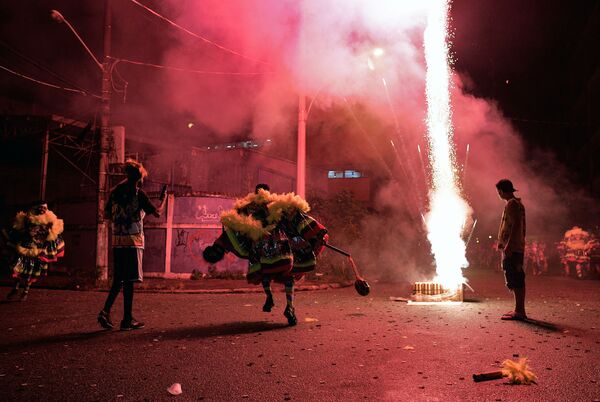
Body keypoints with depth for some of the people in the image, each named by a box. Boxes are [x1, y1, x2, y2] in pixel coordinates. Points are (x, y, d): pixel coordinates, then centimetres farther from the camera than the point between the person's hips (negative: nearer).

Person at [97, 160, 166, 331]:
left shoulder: (115, 191, 10)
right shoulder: (138, 193, -8)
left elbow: (106, 214, 16)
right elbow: (157, 212, -9)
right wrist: (163, 198, 7)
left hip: (117, 241, 6)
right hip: (133, 240, -6)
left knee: (119, 279, 15)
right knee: (129, 280, -1)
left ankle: (105, 311, 4)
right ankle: (127, 320, 5)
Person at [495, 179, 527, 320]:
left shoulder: (511, 204, -11)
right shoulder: (518, 204, 20)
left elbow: (516, 225, -21)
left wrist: (508, 244, -24)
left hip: (512, 248, -10)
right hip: (518, 248, 10)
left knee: (515, 281, -9)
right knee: (517, 280, 12)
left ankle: (519, 311, -7)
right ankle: (519, 310, 17)